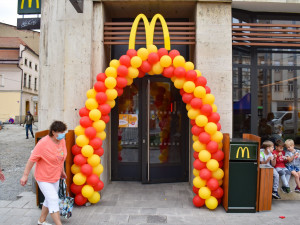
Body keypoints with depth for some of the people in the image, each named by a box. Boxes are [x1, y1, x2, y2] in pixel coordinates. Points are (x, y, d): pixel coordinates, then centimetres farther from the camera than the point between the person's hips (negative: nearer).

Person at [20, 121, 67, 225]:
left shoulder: (62, 141, -3)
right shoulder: (43, 143, -23)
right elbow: (32, 159, -19)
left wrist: (62, 171, 19)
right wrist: (25, 175, -16)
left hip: (55, 177, 7)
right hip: (43, 178, -7)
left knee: (50, 199, 18)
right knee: (53, 199, -10)